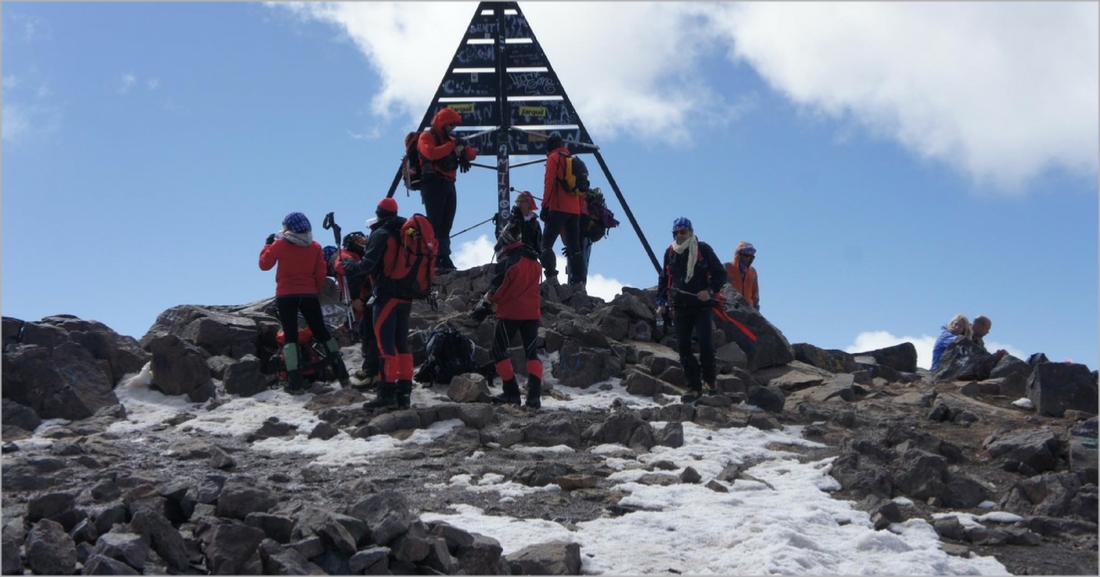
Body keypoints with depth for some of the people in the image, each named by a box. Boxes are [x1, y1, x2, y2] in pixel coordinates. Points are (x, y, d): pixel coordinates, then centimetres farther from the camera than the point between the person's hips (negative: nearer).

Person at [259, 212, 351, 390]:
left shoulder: (280, 244, -5)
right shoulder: (315, 246, 5)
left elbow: (264, 264, 3)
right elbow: (321, 273, 3)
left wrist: (268, 244, 15)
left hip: (286, 295, -3)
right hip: (309, 295, 3)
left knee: (290, 336, -1)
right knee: (322, 332, 10)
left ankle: (294, 380, -11)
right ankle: (342, 374, 8)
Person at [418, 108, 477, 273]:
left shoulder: (450, 140, 23)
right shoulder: (426, 137, 1)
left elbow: (472, 154, 17)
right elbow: (430, 153, -21)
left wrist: (462, 148, -5)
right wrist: (452, 145, -17)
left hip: (449, 185, 8)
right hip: (433, 183, -8)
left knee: (445, 226, 4)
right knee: (435, 223, -13)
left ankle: (444, 259, 4)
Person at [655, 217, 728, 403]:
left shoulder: (703, 250, -1)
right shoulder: (670, 253, 11)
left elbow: (720, 273, 3)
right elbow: (664, 279, 22)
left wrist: (710, 291, -13)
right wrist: (661, 302, 13)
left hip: (701, 305, -4)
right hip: (679, 307, 4)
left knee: (705, 342, -12)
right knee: (683, 346, -2)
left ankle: (710, 379, 11)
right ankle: (694, 387, 2)